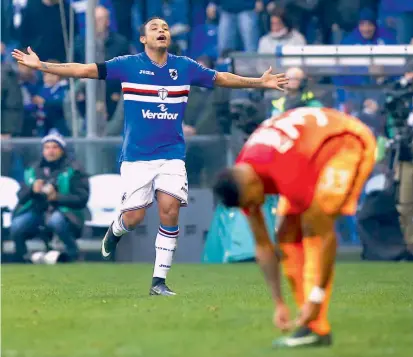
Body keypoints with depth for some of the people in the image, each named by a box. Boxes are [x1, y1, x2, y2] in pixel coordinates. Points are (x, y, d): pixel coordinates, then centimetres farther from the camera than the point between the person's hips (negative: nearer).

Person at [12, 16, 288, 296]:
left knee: (170, 209, -13)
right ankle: (114, 233, 36)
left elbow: (222, 78, 15)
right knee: (134, 216, -3)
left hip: (172, 154, 2)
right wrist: (41, 66, -13)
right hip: (137, 156, -2)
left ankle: (159, 281, -3)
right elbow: (84, 70, -6)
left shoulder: (185, 67, 4)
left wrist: (259, 82, 12)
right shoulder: (128, 65, -4)